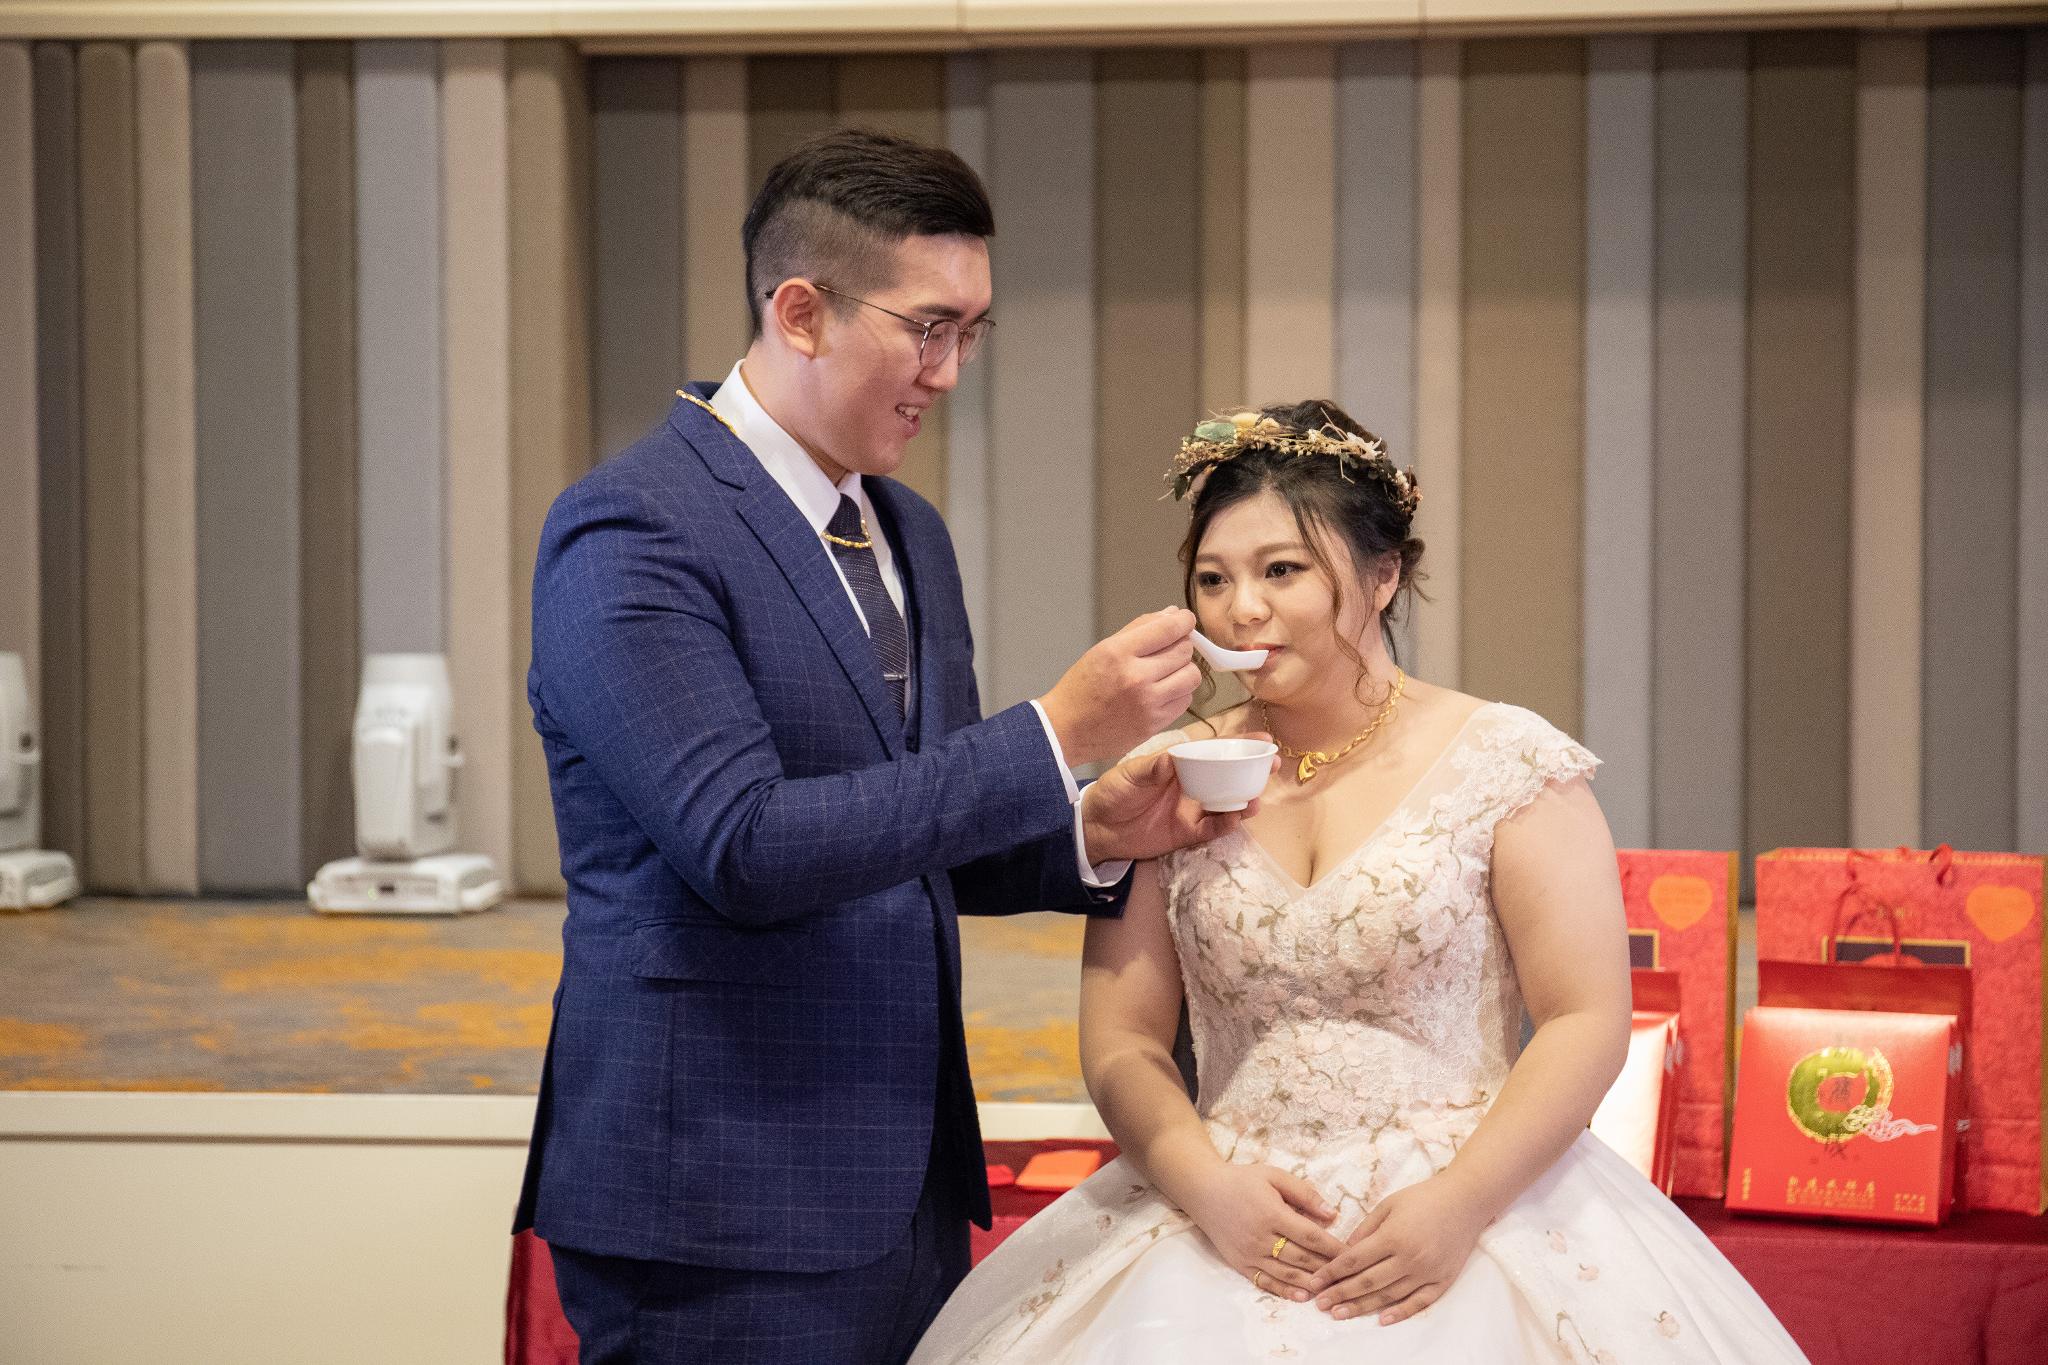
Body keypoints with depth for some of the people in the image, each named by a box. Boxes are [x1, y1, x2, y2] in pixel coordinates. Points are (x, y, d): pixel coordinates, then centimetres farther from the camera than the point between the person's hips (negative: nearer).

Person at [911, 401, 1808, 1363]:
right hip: (1224, 1226, 2)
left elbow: (1587, 1022, -4)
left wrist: (1462, 1202, -15)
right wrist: (1207, 1185, -11)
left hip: (1468, 1219, -2)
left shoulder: (1510, 763, -1)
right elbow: (1120, 1040, 5)